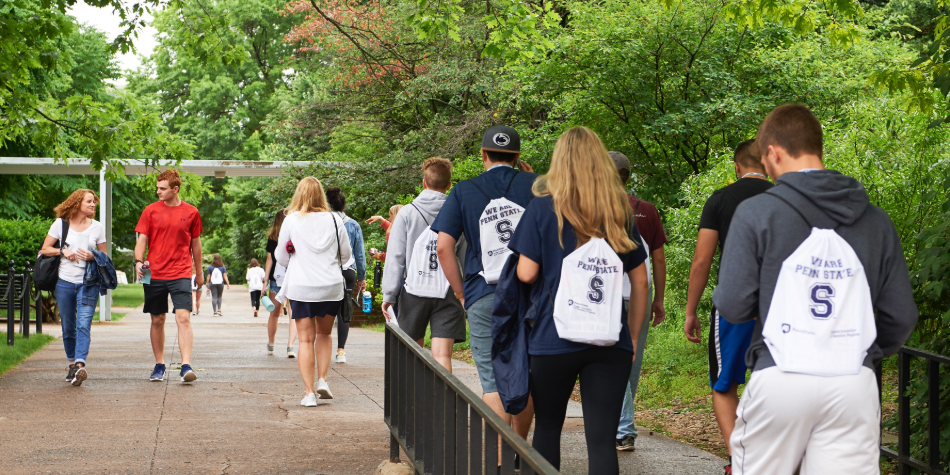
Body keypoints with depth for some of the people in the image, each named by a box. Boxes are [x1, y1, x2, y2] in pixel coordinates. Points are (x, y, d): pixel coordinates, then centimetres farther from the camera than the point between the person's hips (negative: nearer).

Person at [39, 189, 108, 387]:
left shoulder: (97, 227, 7)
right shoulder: (61, 224, 5)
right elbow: (45, 249, 8)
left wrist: (92, 257, -10)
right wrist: (63, 251, -8)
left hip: (88, 283, -1)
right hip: (65, 281, 1)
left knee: (84, 324, -16)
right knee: (68, 326, 7)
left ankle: (80, 365, -27)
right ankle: (71, 363, 23)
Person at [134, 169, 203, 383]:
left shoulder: (191, 213, 4)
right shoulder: (151, 211, 5)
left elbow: (196, 244, 14)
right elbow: (142, 239, 5)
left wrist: (199, 272, 20)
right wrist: (138, 261, -13)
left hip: (180, 275, -1)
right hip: (154, 275, 1)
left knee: (183, 318, -13)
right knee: (157, 321, 8)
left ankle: (186, 366, -17)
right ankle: (159, 366, 20)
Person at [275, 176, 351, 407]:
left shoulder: (291, 220, -3)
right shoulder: (334, 220, 0)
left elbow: (281, 257, 5)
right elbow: (346, 254, 10)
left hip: (301, 286, -1)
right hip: (331, 286, 2)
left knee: (306, 339, 3)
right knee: (324, 334, 20)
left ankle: (309, 393, -3)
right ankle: (322, 380, 7)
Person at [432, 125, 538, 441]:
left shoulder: (464, 192, 5)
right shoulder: (535, 185, 5)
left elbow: (444, 247, -2)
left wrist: (460, 292, 7)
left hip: (484, 296, -1)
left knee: (494, 381, 0)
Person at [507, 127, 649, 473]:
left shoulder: (542, 208, -1)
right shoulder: (620, 213, 9)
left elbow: (526, 273, -5)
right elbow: (640, 281, 10)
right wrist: (632, 338, 17)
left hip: (554, 340, -1)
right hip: (611, 344, 2)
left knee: (547, 428, 17)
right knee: (602, 439, -2)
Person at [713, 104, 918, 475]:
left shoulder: (756, 212, -3)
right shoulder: (875, 220, 7)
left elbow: (732, 306, -6)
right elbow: (901, 316, 8)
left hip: (780, 380, -2)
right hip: (855, 386, 3)